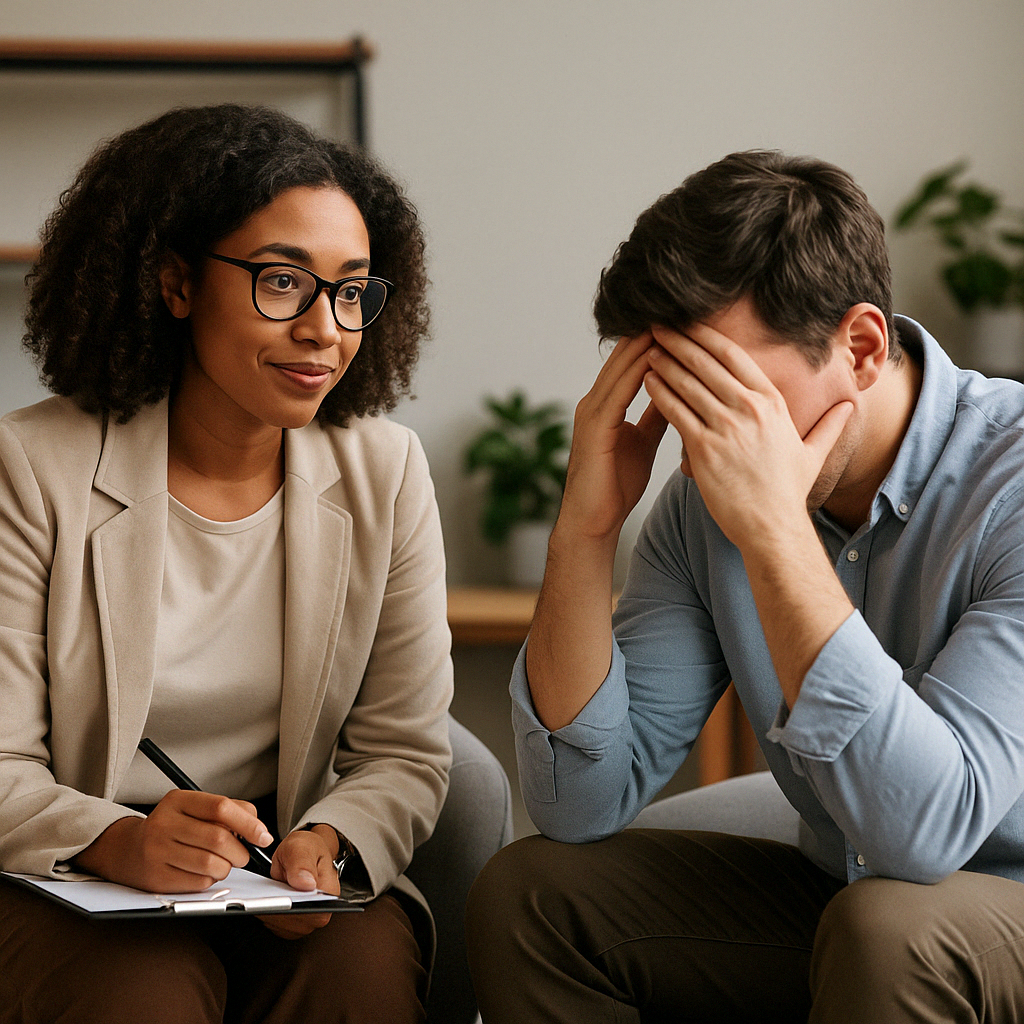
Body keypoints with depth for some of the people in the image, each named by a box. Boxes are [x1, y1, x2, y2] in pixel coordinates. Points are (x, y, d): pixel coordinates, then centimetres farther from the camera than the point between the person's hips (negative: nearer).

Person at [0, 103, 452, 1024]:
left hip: (299, 885, 2)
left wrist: (331, 846, -19)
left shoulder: (384, 471, 2)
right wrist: (118, 842, -29)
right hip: (79, 890, -2)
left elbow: (404, 751, 2)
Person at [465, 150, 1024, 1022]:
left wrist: (775, 528, -35)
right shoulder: (705, 500, -6)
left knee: (889, 927, -35)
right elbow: (582, 804, -7)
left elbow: (926, 831, -34)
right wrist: (586, 528, -18)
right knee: (528, 892, -6)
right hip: (839, 903, 6)